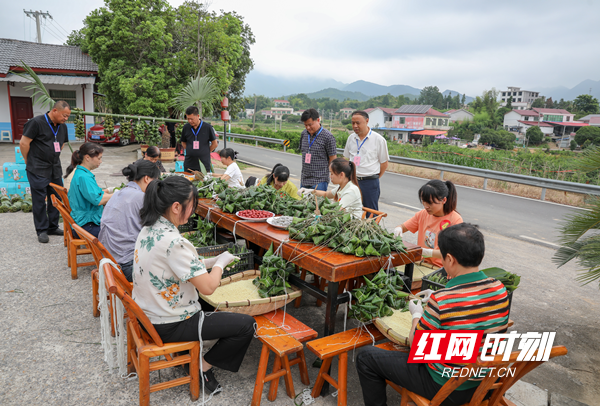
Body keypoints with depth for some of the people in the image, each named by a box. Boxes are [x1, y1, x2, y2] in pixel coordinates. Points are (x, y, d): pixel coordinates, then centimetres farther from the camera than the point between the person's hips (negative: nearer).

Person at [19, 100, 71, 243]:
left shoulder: (62, 126, 9)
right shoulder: (36, 122, -12)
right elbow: (24, 143, -11)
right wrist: (29, 162, -3)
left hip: (55, 170, 7)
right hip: (38, 171, -7)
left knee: (56, 198, 10)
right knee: (39, 200, -1)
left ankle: (53, 227, 22)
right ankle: (42, 230, 7)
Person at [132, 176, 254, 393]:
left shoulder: (149, 228, -3)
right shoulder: (174, 243, -32)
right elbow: (208, 287, -27)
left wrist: (210, 262, 4)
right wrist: (221, 262, -9)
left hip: (148, 313, 9)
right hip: (169, 325, -9)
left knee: (207, 304, 33)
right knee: (246, 325, -4)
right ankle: (204, 366, 11)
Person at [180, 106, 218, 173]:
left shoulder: (207, 127, -4)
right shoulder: (186, 127, 4)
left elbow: (215, 144, 4)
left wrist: (205, 152, 2)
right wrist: (190, 151, 4)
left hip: (204, 164, -2)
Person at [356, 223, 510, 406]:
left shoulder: (441, 301, -30)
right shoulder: (500, 289, -11)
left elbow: (415, 344, -15)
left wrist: (417, 315, 3)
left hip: (447, 389, -7)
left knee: (366, 358, 4)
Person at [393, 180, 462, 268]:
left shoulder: (455, 220, -10)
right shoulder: (423, 214, 7)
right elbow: (403, 227, 16)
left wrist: (428, 252, -30)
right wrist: (398, 230, -9)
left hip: (443, 268, -6)